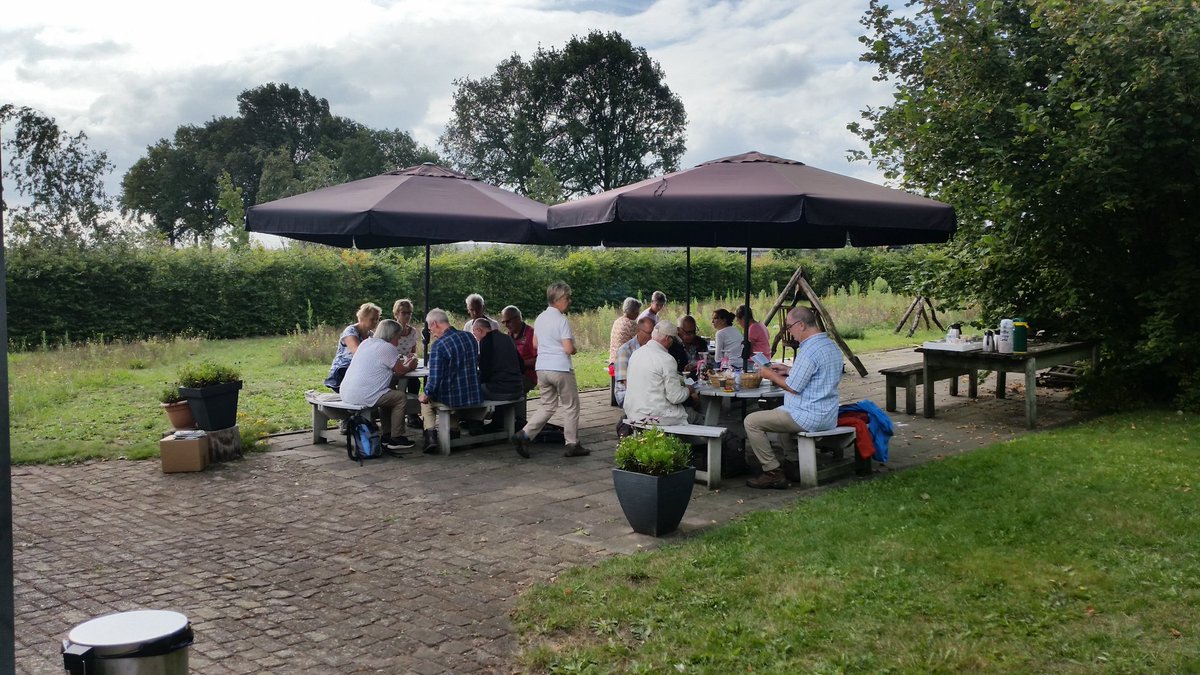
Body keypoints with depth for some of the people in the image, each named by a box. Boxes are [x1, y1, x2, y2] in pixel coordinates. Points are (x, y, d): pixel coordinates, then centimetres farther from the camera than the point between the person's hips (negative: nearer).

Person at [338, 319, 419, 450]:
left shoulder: (367, 342, 16)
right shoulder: (387, 348, -11)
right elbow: (400, 371, -3)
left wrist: (404, 360, 30)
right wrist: (410, 365, 18)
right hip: (362, 396, -10)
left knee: (391, 394, 25)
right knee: (401, 397, 1)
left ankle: (386, 435, 27)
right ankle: (396, 438, 6)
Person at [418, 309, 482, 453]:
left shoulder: (438, 345, -20)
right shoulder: (469, 337, 1)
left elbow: (435, 380, -22)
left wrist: (425, 395, -2)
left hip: (452, 398, -6)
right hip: (476, 397, 6)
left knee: (426, 399, 26)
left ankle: (430, 434, 13)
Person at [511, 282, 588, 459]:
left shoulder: (540, 318, 9)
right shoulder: (562, 320, -15)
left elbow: (535, 343, 18)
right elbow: (569, 349, -19)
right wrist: (574, 349, 2)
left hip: (542, 368, 7)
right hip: (560, 368, -7)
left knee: (548, 406, 15)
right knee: (570, 406, 7)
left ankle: (524, 434, 1)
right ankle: (572, 445, 14)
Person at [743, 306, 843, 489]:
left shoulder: (809, 350, -21)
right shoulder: (831, 345, 11)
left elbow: (794, 388, -18)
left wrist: (771, 376, -3)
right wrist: (789, 371, 18)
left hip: (809, 417, -11)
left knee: (752, 421, -7)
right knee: (777, 412, 35)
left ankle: (773, 473, -7)